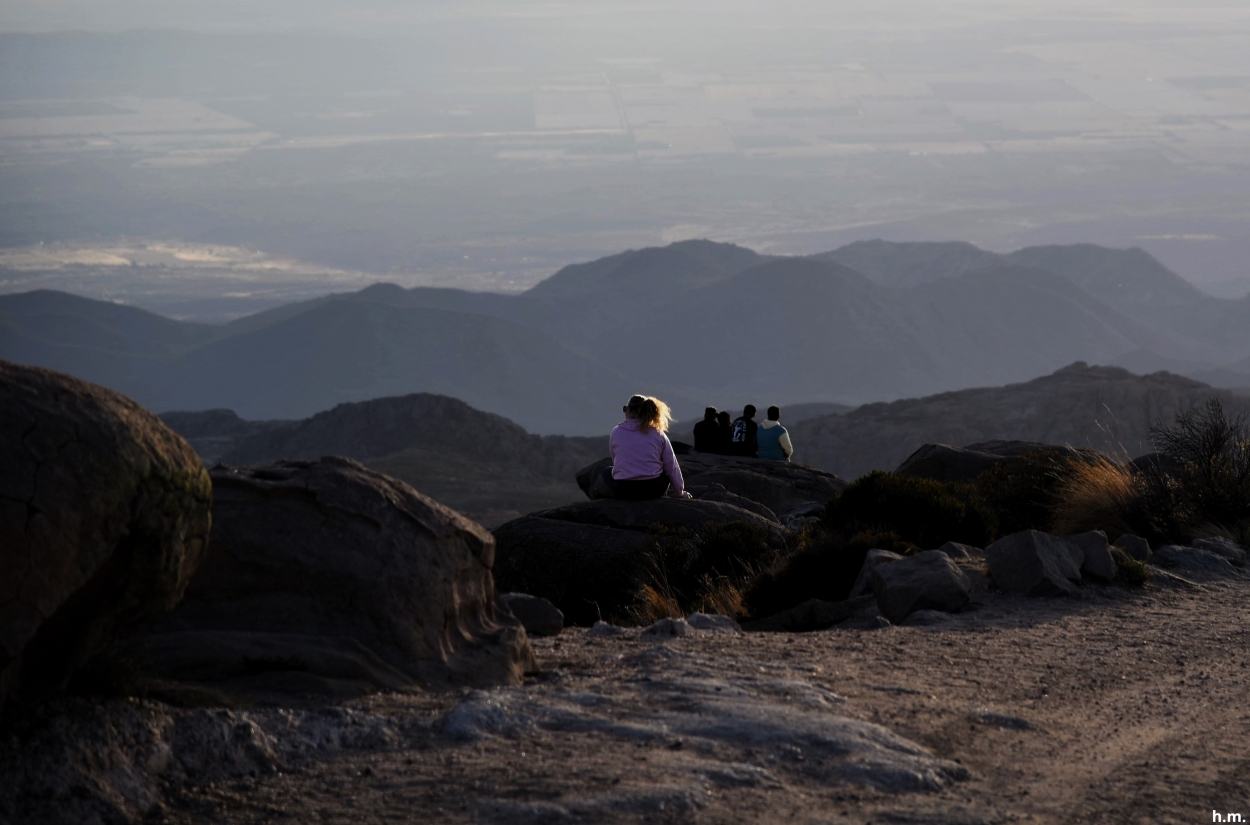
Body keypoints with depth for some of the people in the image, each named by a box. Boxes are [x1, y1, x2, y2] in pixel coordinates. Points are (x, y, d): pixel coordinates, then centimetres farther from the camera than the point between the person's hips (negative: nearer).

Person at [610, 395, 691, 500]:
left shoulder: (616, 432, 0)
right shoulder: (658, 434, 1)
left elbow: (615, 460, 10)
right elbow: (672, 467, 5)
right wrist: (680, 492, 18)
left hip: (623, 491, -1)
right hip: (653, 490, 1)